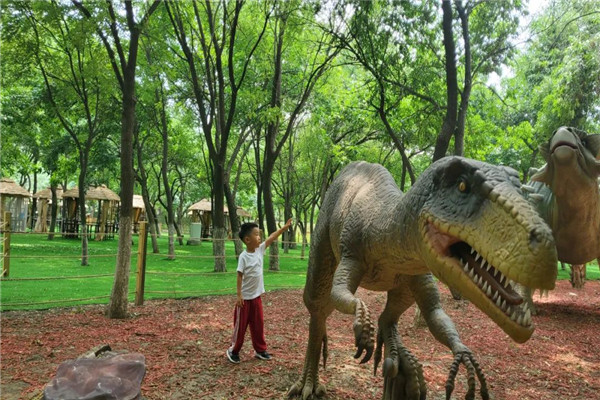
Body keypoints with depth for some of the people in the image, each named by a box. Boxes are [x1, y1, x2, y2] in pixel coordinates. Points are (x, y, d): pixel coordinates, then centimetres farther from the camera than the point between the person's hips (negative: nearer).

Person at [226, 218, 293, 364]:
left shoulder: (260, 250, -1)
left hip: (257, 296, 6)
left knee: (258, 324, 15)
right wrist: (239, 295, -19)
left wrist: (285, 227, -2)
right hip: (245, 298, -6)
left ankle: (260, 350, 28)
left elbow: (271, 237, 2)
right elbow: (239, 276, -16)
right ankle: (233, 350, 24)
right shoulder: (244, 256, -17)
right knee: (241, 325, 7)